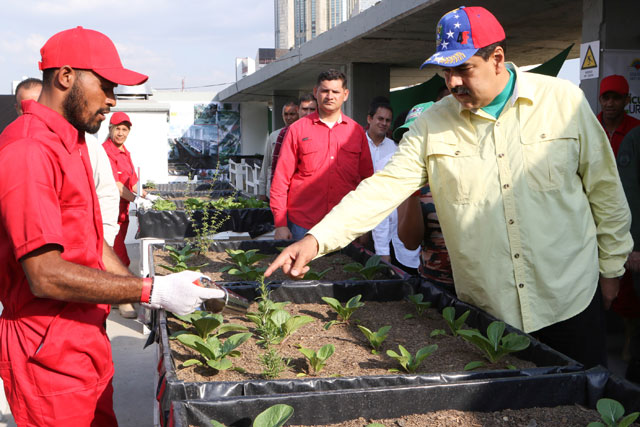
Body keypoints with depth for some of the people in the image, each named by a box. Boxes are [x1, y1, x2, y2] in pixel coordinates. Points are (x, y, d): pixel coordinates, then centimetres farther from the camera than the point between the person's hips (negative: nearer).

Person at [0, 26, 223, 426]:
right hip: (50, 357, -9)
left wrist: (148, 295, 6)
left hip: (86, 342, 9)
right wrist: (152, 291, -22)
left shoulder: (71, 144, 14)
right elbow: (46, 276, -25)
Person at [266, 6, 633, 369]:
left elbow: (604, 189, 3)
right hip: (485, 310, 1)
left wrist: (611, 268, 7)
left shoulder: (565, 101, -4)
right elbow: (386, 186, -9)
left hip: (570, 299, 0)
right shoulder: (433, 125, -3)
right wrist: (317, 239, -20)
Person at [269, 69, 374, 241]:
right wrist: (280, 224, -5)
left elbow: (367, 179, 12)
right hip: (303, 226, -2)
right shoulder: (297, 129, 3)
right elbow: (281, 179, 1)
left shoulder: (356, 131, 9)